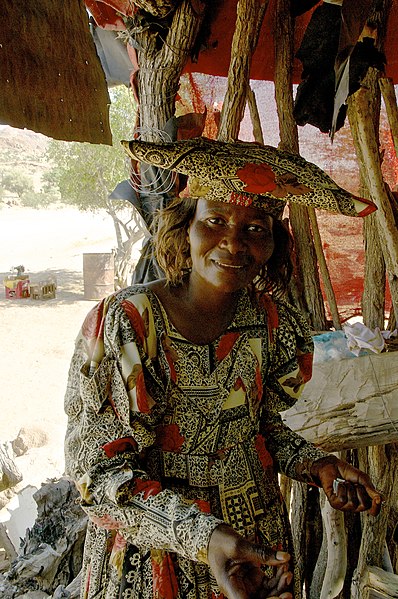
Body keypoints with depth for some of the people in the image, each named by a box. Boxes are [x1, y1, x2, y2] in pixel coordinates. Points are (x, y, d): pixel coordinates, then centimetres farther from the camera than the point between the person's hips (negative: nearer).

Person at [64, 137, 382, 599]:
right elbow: (98, 468, -21)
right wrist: (202, 536, -32)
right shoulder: (120, 323, -22)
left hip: (255, 538, 4)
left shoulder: (273, 323, -9)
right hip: (150, 551, -4)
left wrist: (315, 465, -11)